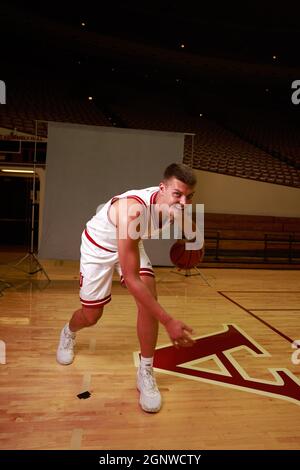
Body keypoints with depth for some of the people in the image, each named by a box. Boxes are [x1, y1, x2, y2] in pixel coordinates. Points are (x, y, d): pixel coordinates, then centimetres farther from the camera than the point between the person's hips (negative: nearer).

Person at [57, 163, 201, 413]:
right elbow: (130, 279, -43)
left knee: (149, 295, -19)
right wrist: (168, 322, -43)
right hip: (98, 247, -5)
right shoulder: (133, 210, -45)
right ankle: (68, 333, 46)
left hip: (131, 244, 5)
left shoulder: (171, 203, -22)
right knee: (91, 316, 6)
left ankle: (146, 373, -2)